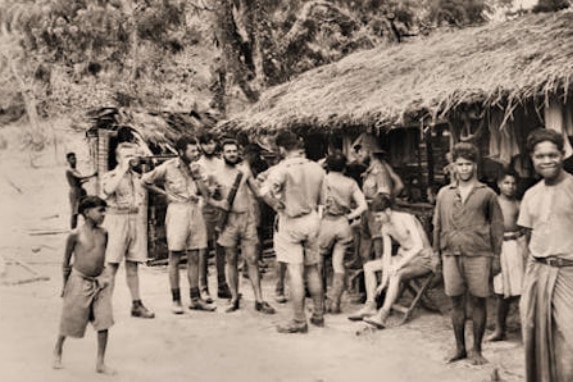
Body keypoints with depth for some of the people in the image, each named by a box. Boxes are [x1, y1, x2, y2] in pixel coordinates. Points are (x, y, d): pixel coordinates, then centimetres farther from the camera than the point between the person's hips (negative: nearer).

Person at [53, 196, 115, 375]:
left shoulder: (103, 233, 2)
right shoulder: (75, 235, -11)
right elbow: (66, 261, -1)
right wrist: (65, 284, 4)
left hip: (100, 281, 4)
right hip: (79, 281, -4)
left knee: (103, 323, -2)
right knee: (70, 322, 11)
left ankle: (100, 363, 9)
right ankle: (57, 351, 38)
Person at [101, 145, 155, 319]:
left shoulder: (137, 177, 14)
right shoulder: (109, 176, -3)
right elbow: (108, 189, -27)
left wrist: (143, 224, 15)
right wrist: (123, 169, -20)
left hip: (136, 221, 5)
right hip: (117, 221, -5)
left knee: (133, 266, 10)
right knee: (112, 266, -6)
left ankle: (137, 304, 16)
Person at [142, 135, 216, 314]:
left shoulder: (195, 167, 10)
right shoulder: (168, 167, -4)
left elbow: (206, 194, 4)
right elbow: (145, 180, 3)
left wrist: (196, 175, -7)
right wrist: (165, 193, 1)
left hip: (195, 211, 5)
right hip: (177, 211, -5)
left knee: (194, 258, 7)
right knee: (175, 258, 0)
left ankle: (195, 299, 14)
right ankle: (176, 300, 7)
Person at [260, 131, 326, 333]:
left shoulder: (282, 168, -16)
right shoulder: (317, 168, 1)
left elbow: (265, 192, -31)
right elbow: (322, 199, 8)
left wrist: (277, 206, -15)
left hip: (291, 222, -5)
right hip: (312, 220, 6)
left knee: (295, 272, -2)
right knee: (312, 269, 16)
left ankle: (299, 321, 3)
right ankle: (318, 314, 26)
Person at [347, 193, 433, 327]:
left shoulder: (407, 219, -22)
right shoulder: (386, 228, 0)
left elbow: (418, 246, -33)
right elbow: (387, 254, -2)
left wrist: (398, 265, -35)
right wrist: (384, 281, -11)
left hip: (422, 259, -8)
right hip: (403, 256, 8)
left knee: (396, 274, -37)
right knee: (369, 266, -2)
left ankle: (383, 315, -39)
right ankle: (370, 306, -7)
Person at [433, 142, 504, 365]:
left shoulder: (487, 194, 4)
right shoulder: (444, 193, 11)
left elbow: (497, 226, 4)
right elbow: (437, 225, 15)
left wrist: (496, 257, 0)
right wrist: (436, 253, 11)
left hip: (478, 255, -2)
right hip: (451, 255, 2)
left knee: (478, 302, 2)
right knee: (456, 302, 8)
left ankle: (477, 351, 14)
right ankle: (460, 349, 19)